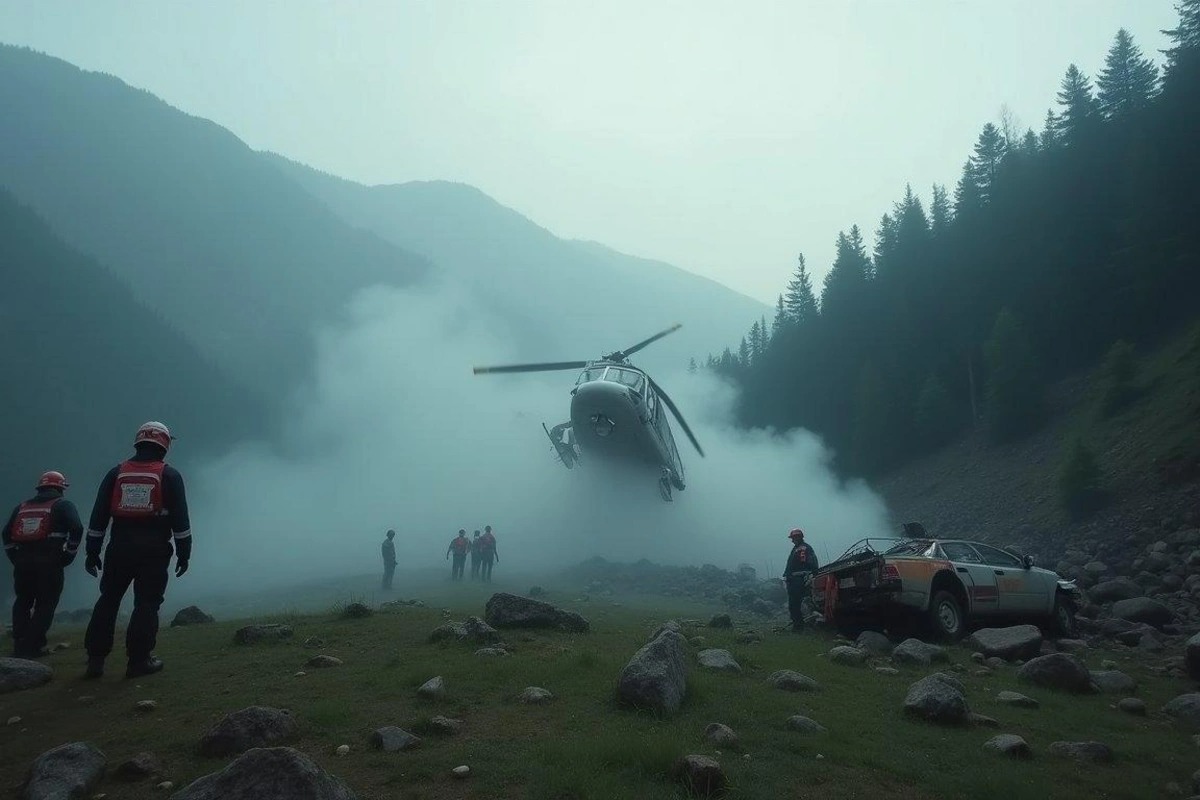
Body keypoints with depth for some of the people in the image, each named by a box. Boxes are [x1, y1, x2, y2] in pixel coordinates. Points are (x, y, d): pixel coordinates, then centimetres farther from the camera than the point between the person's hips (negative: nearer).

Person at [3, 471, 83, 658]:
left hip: (22, 562, 5)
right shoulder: (63, 505, 7)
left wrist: (16, 558, 19)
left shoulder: (22, 507, 23)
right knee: (45, 604, 3)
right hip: (49, 562, -5)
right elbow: (76, 528, -9)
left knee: (22, 602, 19)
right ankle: (31, 646, -2)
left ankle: (19, 645, 16)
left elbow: (7, 533, 16)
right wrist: (67, 556, 0)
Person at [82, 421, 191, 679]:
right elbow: (180, 518, -4)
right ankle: (139, 660, -1)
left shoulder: (116, 473, 8)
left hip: (120, 547, 3)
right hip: (154, 549, -3)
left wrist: (92, 552, 10)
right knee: (146, 604, 1)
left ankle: (96, 659, 13)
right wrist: (184, 553, 1)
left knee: (108, 601, 13)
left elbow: (98, 515, 6)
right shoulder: (169, 475, 0)